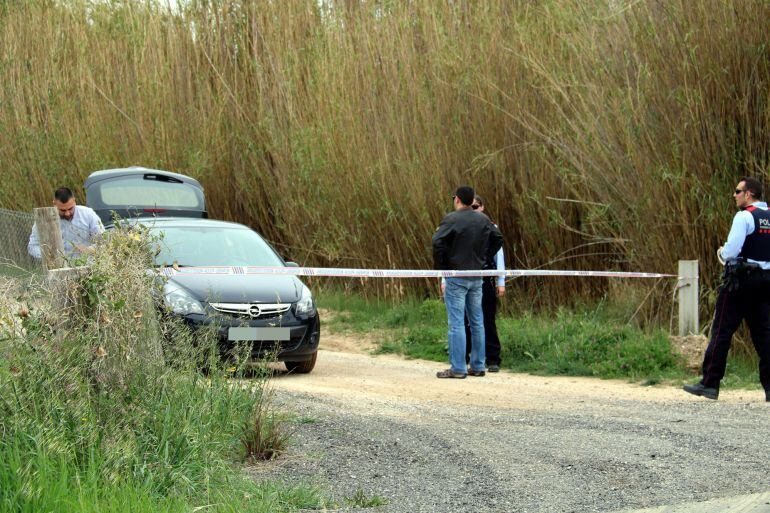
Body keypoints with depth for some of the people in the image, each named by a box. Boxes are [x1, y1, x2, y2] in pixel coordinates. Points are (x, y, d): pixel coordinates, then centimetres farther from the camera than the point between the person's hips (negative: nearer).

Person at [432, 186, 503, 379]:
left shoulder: (451, 219, -11)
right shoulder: (483, 220, 7)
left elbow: (437, 242, -21)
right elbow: (498, 239, 15)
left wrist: (440, 266, -8)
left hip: (456, 277, -6)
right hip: (477, 277, 6)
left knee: (456, 323, -5)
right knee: (477, 323, 12)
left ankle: (457, 368, -6)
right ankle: (478, 366, 16)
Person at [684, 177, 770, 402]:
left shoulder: (744, 217, -11)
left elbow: (731, 250, -17)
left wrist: (722, 254, 3)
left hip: (740, 281, -7)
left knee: (722, 331, -2)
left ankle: (710, 383, -1)